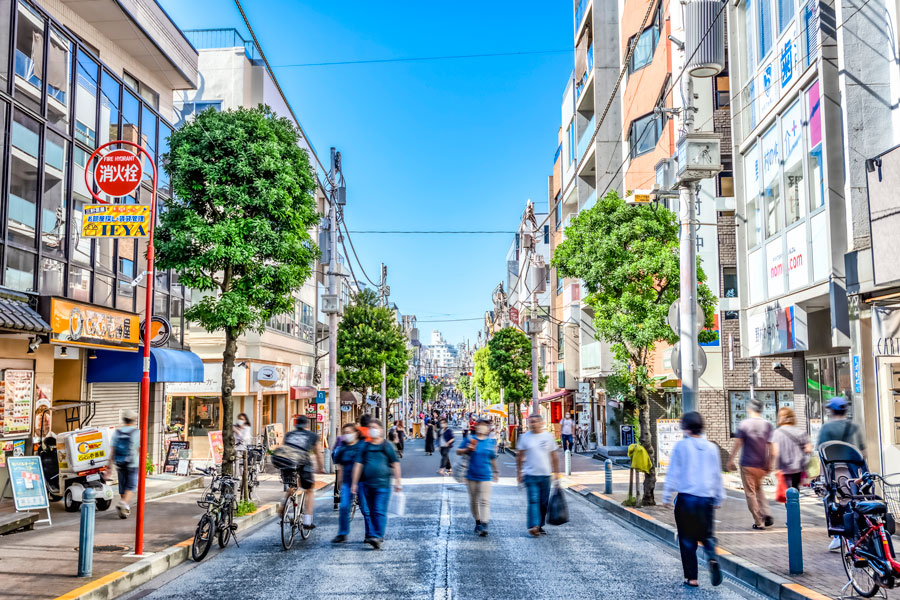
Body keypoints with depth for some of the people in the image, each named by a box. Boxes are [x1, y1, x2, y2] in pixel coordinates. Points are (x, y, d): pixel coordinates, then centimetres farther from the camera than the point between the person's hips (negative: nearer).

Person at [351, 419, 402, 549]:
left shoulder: (387, 446, 4)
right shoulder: (365, 447, 10)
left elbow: (395, 464, 6)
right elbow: (358, 465, 9)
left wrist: (397, 481, 2)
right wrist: (354, 483, 4)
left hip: (382, 484, -3)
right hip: (365, 484, 3)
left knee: (379, 511, -9)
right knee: (367, 511, 7)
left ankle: (378, 536, -8)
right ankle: (370, 535, 18)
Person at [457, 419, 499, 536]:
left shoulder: (491, 442, 3)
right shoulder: (469, 439, 0)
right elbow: (458, 452, 5)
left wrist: (495, 471, 23)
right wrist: (467, 450, -13)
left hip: (485, 476, -1)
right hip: (471, 476, 1)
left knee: (485, 501, -10)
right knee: (473, 501, 12)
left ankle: (484, 525, -14)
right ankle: (478, 522, 28)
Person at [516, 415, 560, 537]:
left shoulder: (549, 437, 5)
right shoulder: (525, 437, 1)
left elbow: (554, 457, 12)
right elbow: (519, 457, 7)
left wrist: (556, 472, 10)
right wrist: (519, 473, 4)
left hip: (545, 475, 2)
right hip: (530, 475, -2)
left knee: (544, 503, 8)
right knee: (533, 501, -13)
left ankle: (540, 526, 20)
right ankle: (533, 526, -19)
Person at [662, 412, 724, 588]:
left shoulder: (681, 446, -7)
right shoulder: (711, 447, 4)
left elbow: (673, 473, -5)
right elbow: (717, 475, 12)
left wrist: (667, 496, 2)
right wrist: (719, 498, 21)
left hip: (686, 497, -3)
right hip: (707, 497, 3)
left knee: (687, 539, 7)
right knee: (706, 534, 18)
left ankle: (691, 578, 9)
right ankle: (712, 557, -12)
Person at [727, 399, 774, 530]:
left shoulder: (744, 424, -8)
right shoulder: (767, 425, 0)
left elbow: (737, 444, -9)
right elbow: (770, 447, 2)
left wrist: (730, 460, 0)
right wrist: (769, 465, 11)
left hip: (747, 464, -4)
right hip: (762, 465, 4)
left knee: (750, 493, 4)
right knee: (759, 489, 24)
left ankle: (758, 522, 4)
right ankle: (766, 514, 9)